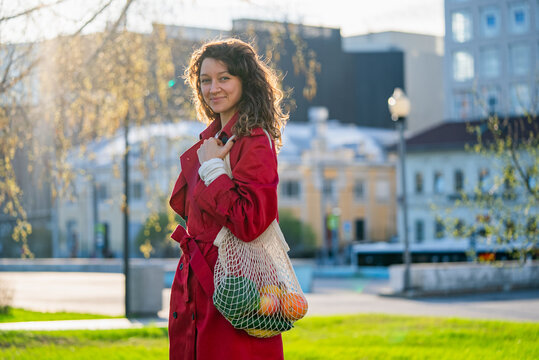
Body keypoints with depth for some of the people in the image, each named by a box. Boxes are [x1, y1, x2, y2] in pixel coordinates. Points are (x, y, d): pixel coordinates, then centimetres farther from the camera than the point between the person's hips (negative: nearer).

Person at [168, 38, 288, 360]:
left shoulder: (255, 143, -13)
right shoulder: (211, 139, 13)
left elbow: (250, 222, -23)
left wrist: (213, 167, -16)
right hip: (196, 283, 9)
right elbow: (184, 206, 19)